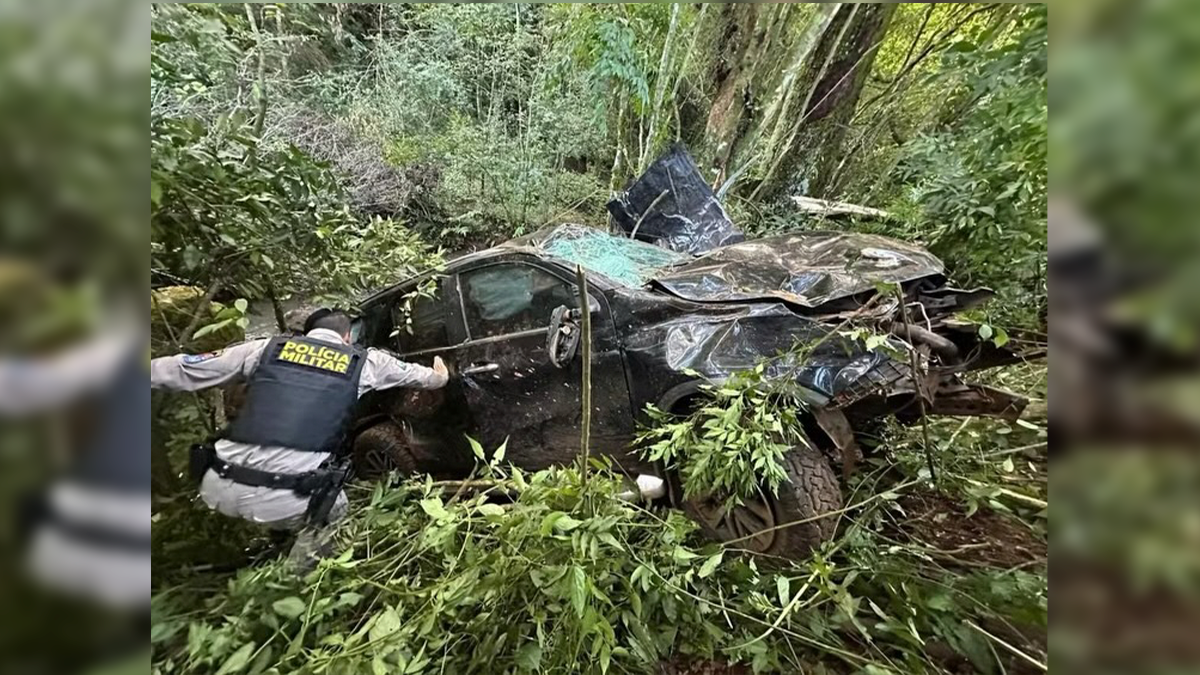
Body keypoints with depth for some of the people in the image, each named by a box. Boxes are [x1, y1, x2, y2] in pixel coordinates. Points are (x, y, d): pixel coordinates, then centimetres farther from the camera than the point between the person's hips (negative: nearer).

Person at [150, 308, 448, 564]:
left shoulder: (268, 347, 11)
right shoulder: (364, 361, 8)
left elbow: (185, 369, 17)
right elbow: (412, 373, 25)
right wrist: (438, 376, 44)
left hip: (220, 488, 3)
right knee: (331, 510, 30)